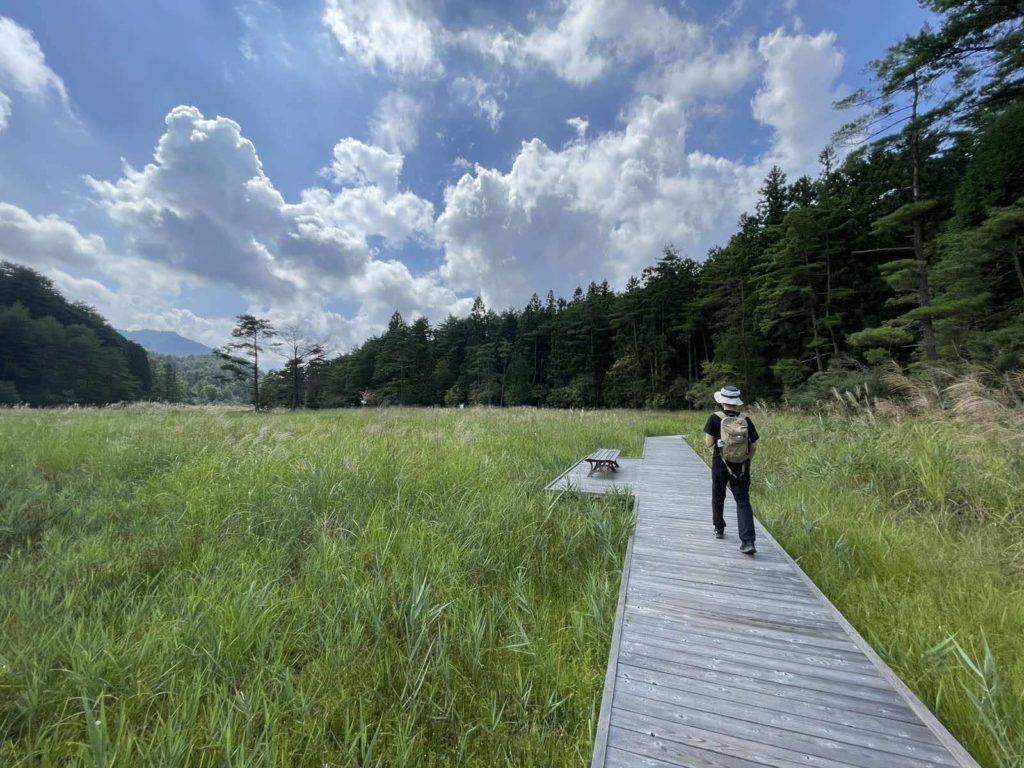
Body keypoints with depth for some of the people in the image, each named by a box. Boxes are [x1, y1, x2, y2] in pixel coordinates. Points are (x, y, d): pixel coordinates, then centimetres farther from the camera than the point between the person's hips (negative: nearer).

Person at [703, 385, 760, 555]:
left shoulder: (715, 419, -12)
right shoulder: (746, 420, -4)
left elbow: (709, 443, -10)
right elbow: (754, 445, 0)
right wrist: (747, 461, 15)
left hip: (721, 464, -1)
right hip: (741, 467, 1)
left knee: (718, 496, 19)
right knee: (743, 501, 4)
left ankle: (719, 529, 34)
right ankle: (748, 542, -5)